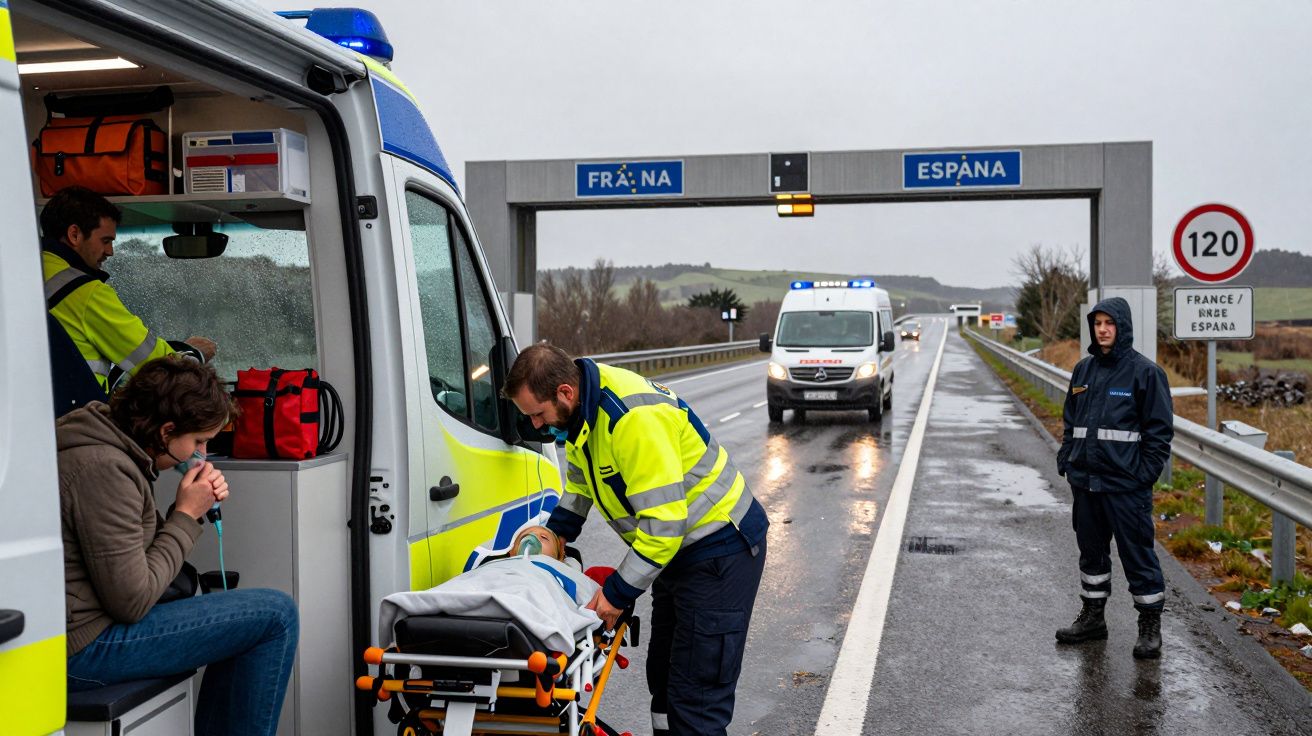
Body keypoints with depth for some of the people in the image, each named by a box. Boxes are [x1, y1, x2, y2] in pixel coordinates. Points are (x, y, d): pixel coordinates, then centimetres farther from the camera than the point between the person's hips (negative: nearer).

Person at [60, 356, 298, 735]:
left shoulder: (109, 448, 9)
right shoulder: (105, 469, -21)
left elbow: (141, 560, 13)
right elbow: (133, 601, -21)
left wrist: (192, 509, -2)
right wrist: (186, 515, -12)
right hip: (80, 648, -10)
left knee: (242, 621, 23)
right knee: (276, 615, -11)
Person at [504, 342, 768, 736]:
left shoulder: (635, 419, -31)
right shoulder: (582, 407, 0)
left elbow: (664, 520, -30)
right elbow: (581, 481, 21)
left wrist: (619, 592, -21)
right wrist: (554, 534, 10)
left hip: (720, 549, -10)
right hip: (677, 547, 10)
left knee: (697, 696, -9)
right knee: (664, 675, 17)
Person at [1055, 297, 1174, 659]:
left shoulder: (1145, 372, -7)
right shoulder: (1084, 370, 11)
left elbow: (1160, 429, -7)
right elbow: (1070, 421, 19)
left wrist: (1145, 474, -13)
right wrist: (1065, 461, 9)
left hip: (1126, 484, -6)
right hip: (1085, 481, 6)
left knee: (1137, 554, 0)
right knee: (1091, 551, 16)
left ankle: (1150, 626, 12)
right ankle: (1092, 616, 28)